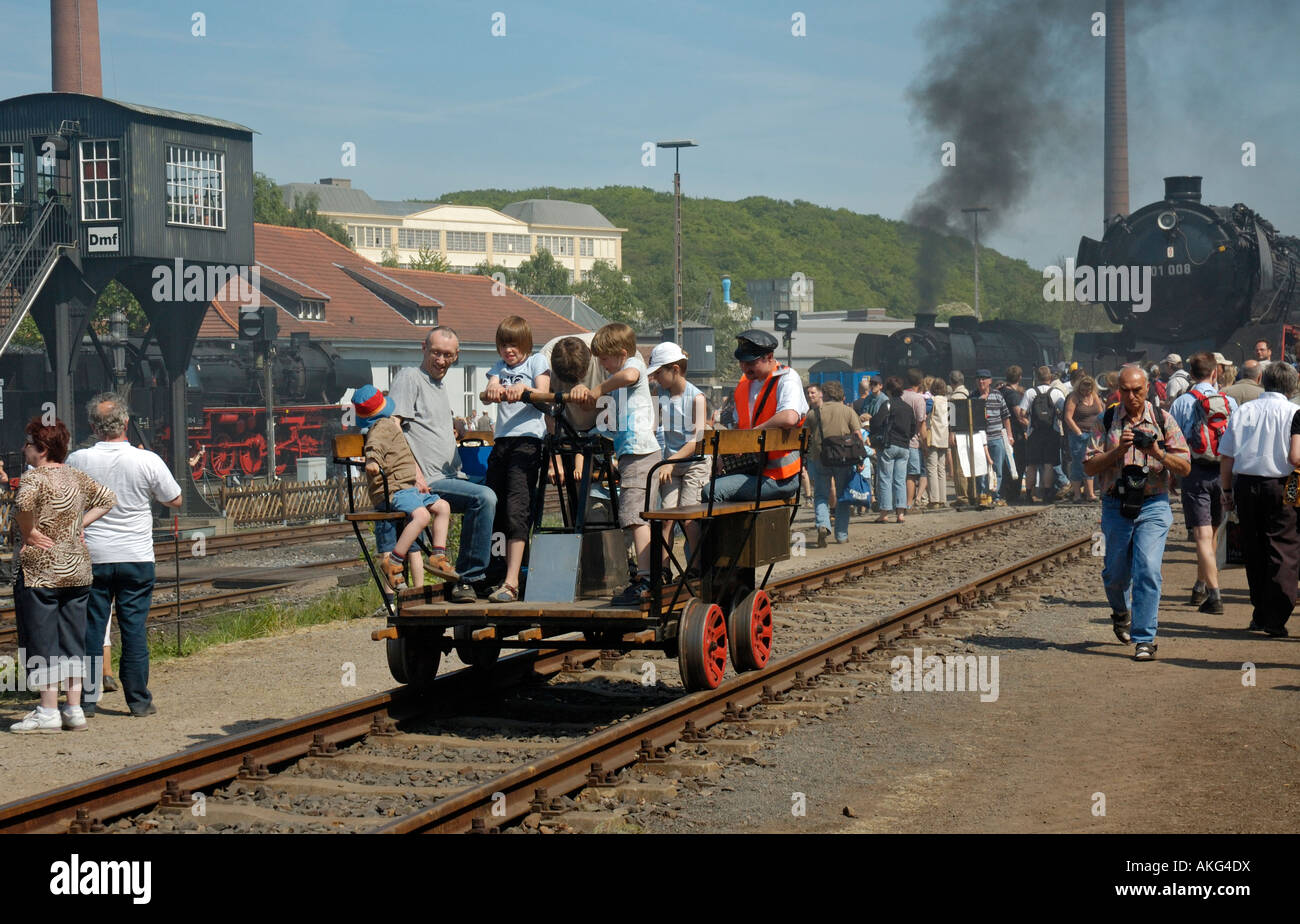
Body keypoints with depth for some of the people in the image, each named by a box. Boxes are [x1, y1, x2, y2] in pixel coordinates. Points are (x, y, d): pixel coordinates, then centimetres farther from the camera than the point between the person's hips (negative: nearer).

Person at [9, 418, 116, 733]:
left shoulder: (34, 477, -13)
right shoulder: (77, 477, 9)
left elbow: (24, 502, -34)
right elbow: (109, 499, 20)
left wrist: (28, 532, -17)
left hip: (39, 569, -7)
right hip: (78, 568, 7)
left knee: (42, 640, 0)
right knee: (72, 639, 11)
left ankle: (48, 712, 2)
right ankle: (75, 709, 14)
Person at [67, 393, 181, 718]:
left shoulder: (77, 461, -7)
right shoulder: (147, 461, -9)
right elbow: (175, 500, 4)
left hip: (91, 557, 0)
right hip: (137, 558, 0)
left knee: (90, 628, 7)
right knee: (134, 629, 6)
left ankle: (86, 700, 10)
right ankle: (139, 699, 9)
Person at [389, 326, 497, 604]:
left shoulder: (441, 383, 24)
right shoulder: (409, 377, -4)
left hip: (451, 476, 10)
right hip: (428, 482, -10)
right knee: (484, 497, -29)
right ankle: (468, 579, -22)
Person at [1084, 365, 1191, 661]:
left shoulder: (1163, 421, 4)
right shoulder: (1106, 422, 5)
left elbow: (1184, 466, 2)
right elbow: (1089, 466, 0)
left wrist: (1157, 452, -15)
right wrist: (1118, 451, -15)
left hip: (1153, 506, -1)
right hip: (1116, 506, 1)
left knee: (1148, 569, -14)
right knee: (1116, 573, 10)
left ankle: (1144, 639, -8)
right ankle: (1121, 613, 43)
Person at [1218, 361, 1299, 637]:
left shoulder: (1242, 411, 5)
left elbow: (1226, 457, 5)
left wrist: (1227, 491, 14)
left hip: (1245, 484, 4)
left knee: (1253, 552, 14)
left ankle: (1260, 615, 21)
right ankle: (1275, 620, -3)